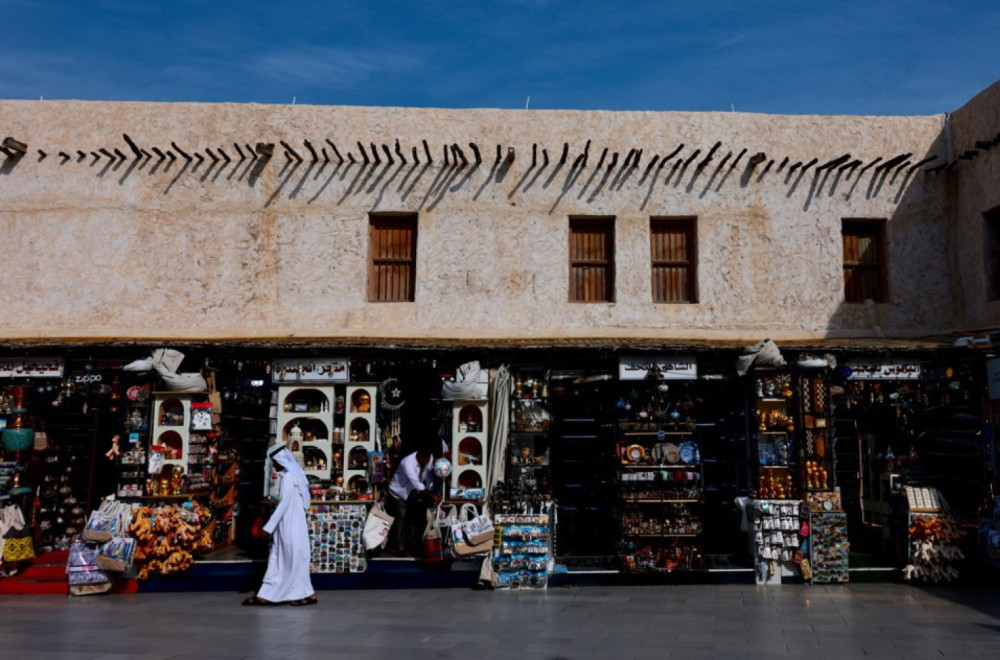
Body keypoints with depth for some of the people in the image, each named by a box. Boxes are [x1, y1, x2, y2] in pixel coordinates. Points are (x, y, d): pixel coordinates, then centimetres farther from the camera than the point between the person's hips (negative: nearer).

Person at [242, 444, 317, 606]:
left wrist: (268, 527, -21)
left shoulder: (288, 477, -17)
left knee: (295, 559, 0)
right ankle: (265, 595, 14)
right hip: (287, 525, 9)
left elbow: (284, 503, -22)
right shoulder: (294, 475, 11)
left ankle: (309, 594, 9)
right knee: (277, 559, 10)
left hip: (291, 526, -9)